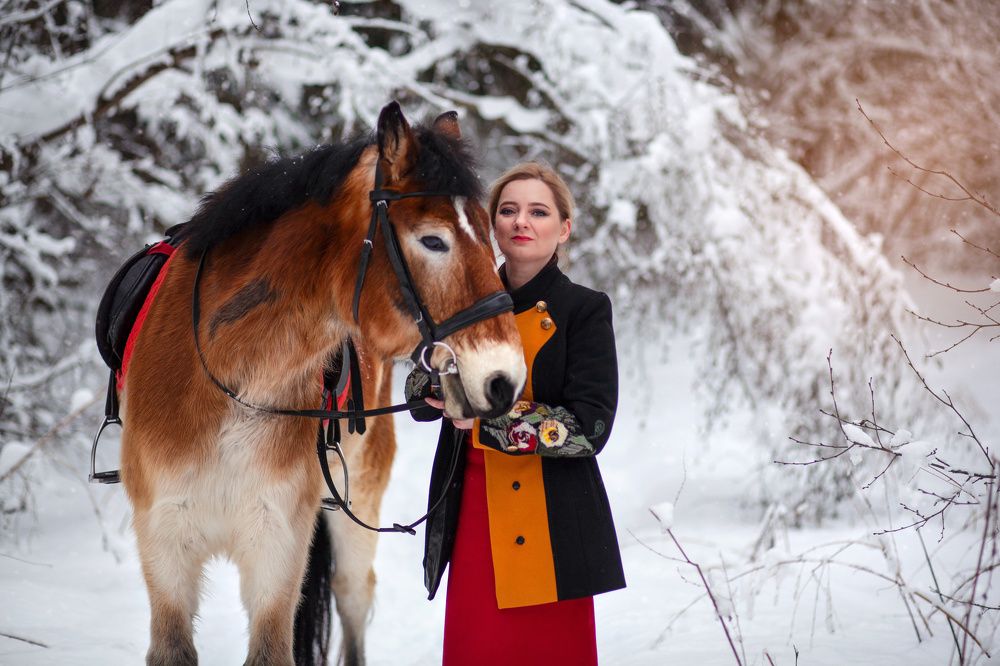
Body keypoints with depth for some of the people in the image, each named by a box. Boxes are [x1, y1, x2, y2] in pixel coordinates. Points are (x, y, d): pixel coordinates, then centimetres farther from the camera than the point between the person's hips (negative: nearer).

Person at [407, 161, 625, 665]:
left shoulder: (585, 310, -2)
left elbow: (590, 427, -12)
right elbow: (421, 401, 7)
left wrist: (489, 419, -20)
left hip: (552, 525, -3)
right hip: (472, 515, 3)